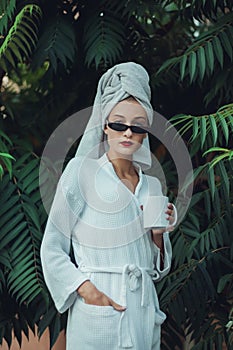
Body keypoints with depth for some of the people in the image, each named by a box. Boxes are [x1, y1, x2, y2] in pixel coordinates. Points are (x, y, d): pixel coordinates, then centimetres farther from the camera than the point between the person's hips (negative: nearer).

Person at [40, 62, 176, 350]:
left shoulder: (152, 186, 12)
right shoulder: (81, 172, -2)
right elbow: (52, 250, -4)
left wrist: (158, 235, 0)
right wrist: (88, 291, -16)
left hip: (144, 313, 5)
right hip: (97, 313, -5)